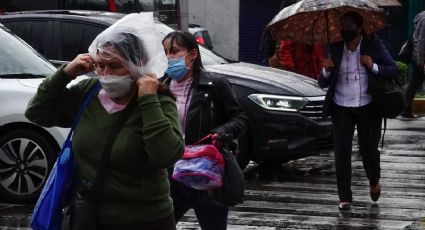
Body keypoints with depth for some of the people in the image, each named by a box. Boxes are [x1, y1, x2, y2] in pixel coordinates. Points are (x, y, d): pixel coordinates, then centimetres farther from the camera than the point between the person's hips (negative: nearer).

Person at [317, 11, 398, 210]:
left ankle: (374, 182, 36)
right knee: (342, 152, -6)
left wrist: (373, 66, -18)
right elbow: (323, 84, 5)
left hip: (368, 108, -1)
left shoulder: (374, 45, -2)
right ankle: (344, 197, 2)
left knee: (368, 150, 4)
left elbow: (393, 70, -2)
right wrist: (326, 70, -17)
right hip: (342, 109, 1)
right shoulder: (334, 48, 2)